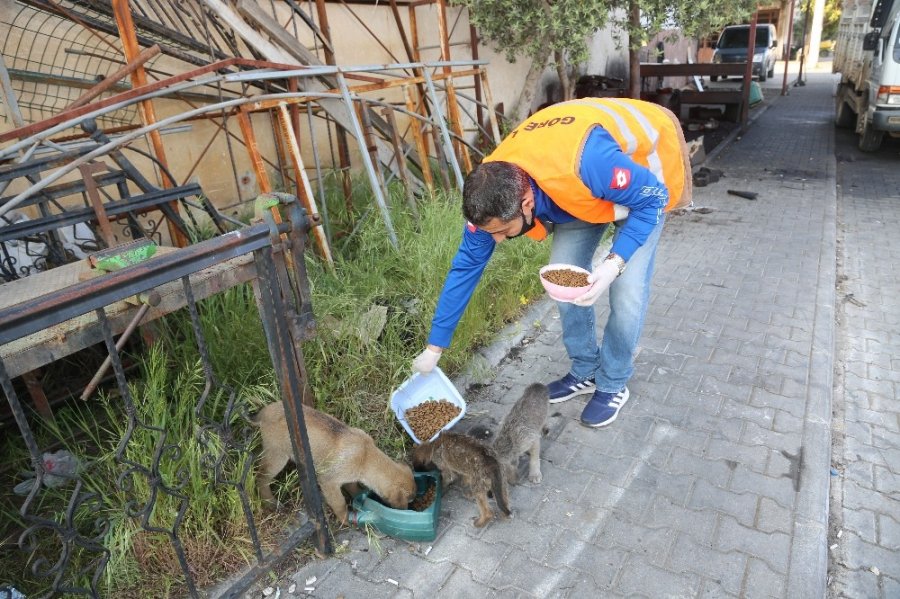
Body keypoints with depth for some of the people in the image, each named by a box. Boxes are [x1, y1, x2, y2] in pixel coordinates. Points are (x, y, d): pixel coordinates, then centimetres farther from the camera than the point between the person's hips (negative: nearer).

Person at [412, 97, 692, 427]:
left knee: (627, 291, -11)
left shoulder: (585, 163, -45)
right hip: (581, 190, 5)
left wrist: (615, 262, -40)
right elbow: (466, 266, -14)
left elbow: (654, 198, -26)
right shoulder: (494, 190, -25)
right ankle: (585, 372, 20)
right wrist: (434, 348, -10)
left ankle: (613, 385, 11)